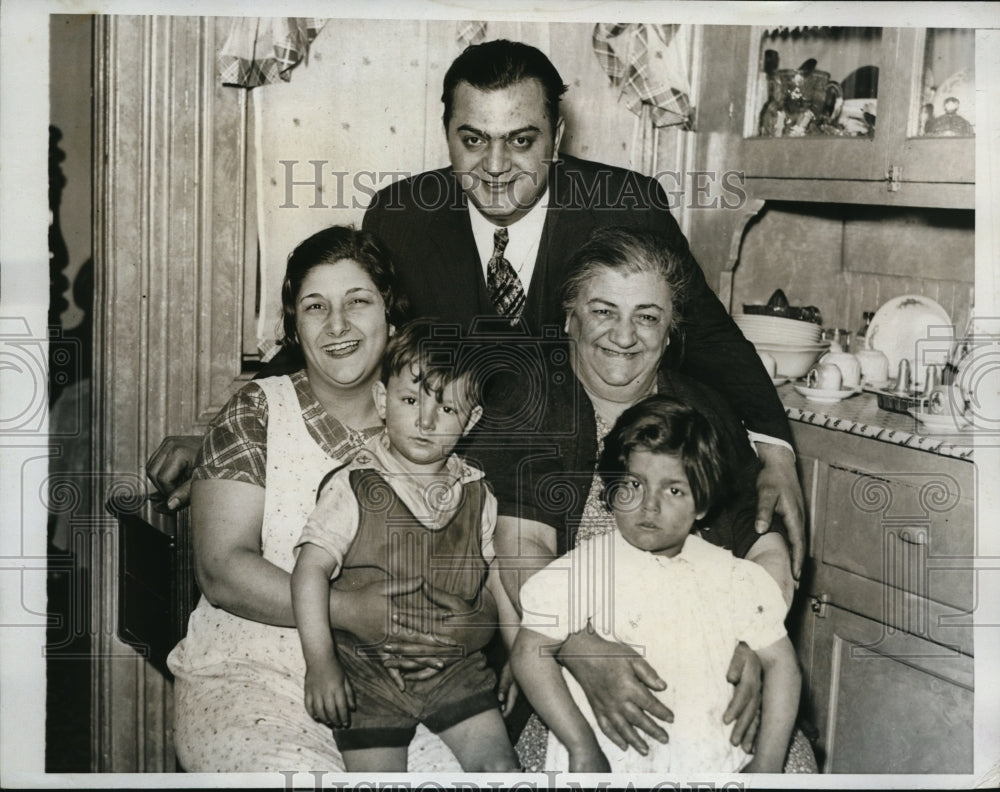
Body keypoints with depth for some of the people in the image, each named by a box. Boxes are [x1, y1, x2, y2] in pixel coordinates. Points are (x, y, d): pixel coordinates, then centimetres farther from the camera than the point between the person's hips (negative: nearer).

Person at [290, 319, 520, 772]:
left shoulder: (477, 496, 4)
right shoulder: (354, 488, -9)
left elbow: (501, 579, 13)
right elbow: (311, 569, -15)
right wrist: (320, 661, -23)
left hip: (453, 666, 3)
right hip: (367, 673, -3)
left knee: (500, 767, -6)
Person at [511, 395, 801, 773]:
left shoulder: (734, 577, 10)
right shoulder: (584, 569, 2)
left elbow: (780, 662, 12)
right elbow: (530, 653, -2)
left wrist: (766, 765, 2)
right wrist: (582, 747, -11)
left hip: (713, 761, 3)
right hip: (613, 762, -3)